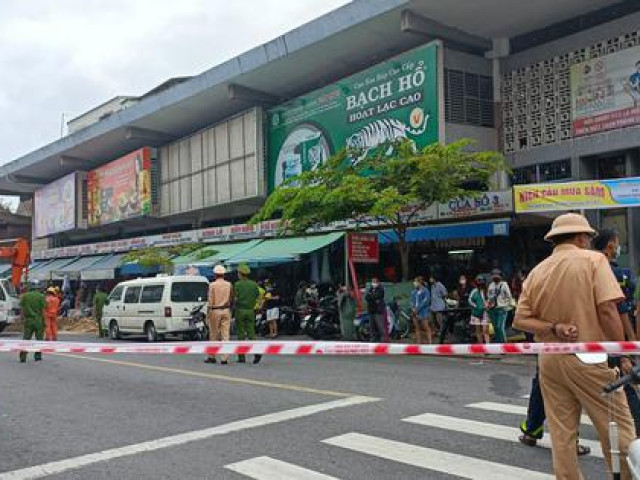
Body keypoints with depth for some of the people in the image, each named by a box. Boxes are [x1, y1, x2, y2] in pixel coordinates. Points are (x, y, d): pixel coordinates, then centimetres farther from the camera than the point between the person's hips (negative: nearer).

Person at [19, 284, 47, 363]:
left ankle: (23, 357, -3)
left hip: (28, 320, 3)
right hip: (38, 320, -3)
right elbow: (43, 309, -7)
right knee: (39, 338, 8)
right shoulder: (41, 296, -5)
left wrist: (23, 319, 9)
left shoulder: (25, 296, 6)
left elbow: (22, 309, 4)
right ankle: (37, 356, 9)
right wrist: (44, 321, -2)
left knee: (26, 339, 4)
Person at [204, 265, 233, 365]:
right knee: (225, 334, 1)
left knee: (214, 334, 9)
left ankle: (212, 357, 18)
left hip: (215, 311, -2)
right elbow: (231, 299, 5)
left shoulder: (212, 285, -7)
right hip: (226, 311, 2)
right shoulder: (229, 285, 2)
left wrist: (209, 311, -1)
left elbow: (210, 300, -8)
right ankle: (225, 358, -3)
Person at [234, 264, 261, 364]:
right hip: (250, 311, 3)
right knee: (251, 332, 7)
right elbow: (257, 298, 5)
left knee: (241, 334, 4)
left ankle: (241, 357, 8)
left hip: (240, 310, -3)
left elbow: (236, 298, -11)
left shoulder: (238, 284, -7)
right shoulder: (254, 284, 5)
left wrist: (234, 305, 9)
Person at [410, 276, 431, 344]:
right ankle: (419, 345, 16)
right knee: (417, 328, 10)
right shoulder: (414, 292, 12)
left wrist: (418, 308, -15)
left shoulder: (425, 291, -7)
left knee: (426, 328, -8)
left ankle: (430, 343, -9)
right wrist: (413, 308, -3)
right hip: (415, 313, 7)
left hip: (423, 312, -7)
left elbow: (426, 300, -14)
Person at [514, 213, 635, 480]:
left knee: (561, 432, 11)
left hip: (549, 359, 5)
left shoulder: (537, 271, 8)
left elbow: (521, 319, 1)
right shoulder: (593, 260, -5)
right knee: (618, 427, 6)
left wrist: (554, 328, -7)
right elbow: (607, 311, -14)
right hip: (588, 357, -5)